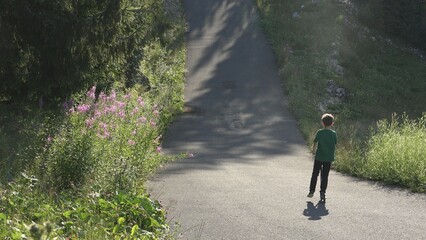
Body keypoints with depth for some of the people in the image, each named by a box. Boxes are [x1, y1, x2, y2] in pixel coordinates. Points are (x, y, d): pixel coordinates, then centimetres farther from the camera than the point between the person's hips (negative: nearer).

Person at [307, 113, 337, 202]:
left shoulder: (319, 132, -8)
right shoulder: (334, 133, -4)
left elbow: (315, 143, -5)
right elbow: (335, 145, 3)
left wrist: (313, 151, 15)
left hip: (319, 156, -1)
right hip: (329, 157, 1)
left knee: (315, 174, 12)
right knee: (325, 175, 8)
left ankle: (311, 191, 14)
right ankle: (322, 192, 6)